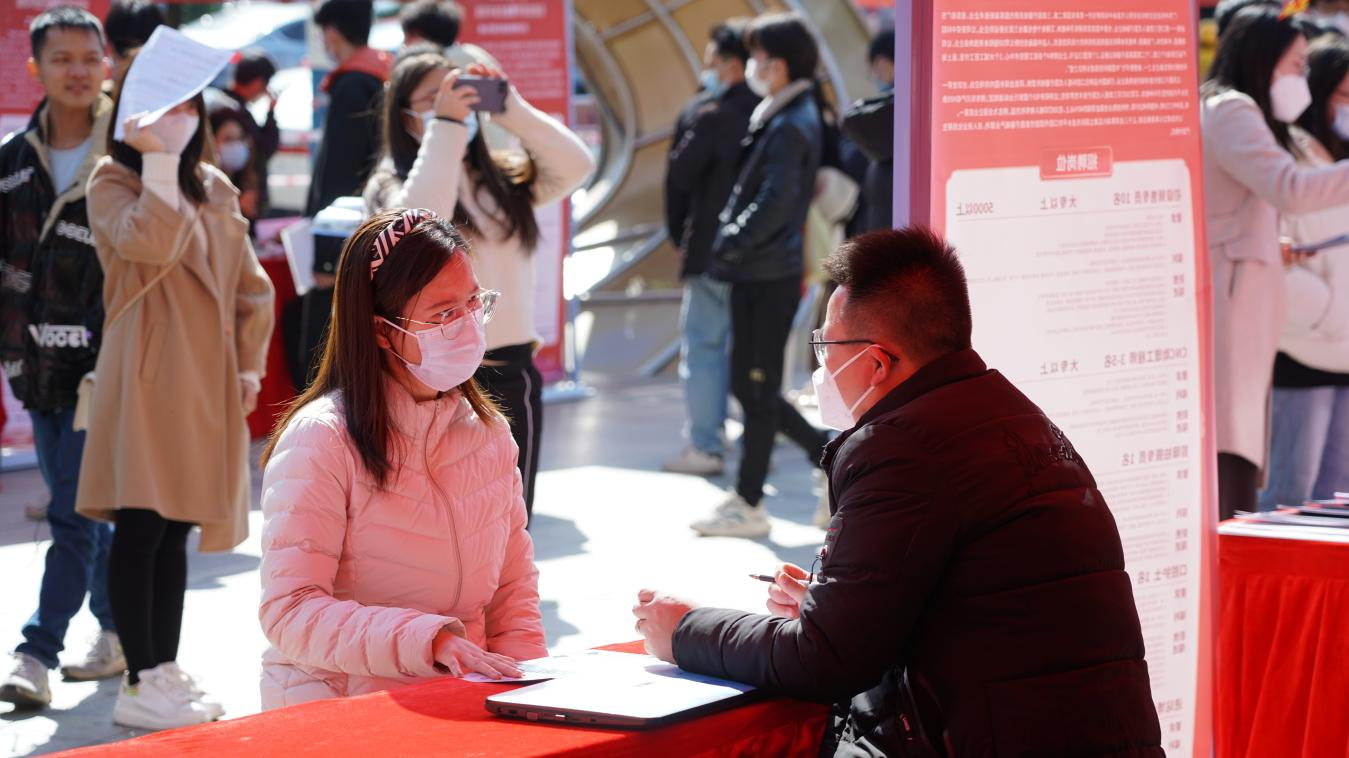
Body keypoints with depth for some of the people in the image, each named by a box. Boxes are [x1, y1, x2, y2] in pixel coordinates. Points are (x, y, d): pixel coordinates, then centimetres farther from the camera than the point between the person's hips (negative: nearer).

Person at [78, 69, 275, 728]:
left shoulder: (217, 190, 14)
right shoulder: (112, 181, -3)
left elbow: (251, 287, 17)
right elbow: (149, 243, -23)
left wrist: (249, 365, 10)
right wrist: (157, 160, -21)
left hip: (207, 382, 6)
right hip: (144, 377, -6)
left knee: (175, 531, 11)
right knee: (141, 527, -6)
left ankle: (166, 672, 16)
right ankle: (141, 683, -3)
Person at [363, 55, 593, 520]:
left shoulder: (502, 179, 9)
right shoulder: (390, 187, -3)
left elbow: (575, 166, -4)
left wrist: (511, 110, -11)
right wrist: (444, 128, -21)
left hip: (512, 376, 4)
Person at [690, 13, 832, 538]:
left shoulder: (791, 126, -16)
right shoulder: (787, 117, 14)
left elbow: (776, 201, -23)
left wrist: (730, 244, -15)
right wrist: (733, 243, 13)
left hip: (769, 276, -10)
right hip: (756, 273, 10)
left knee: (757, 389, -1)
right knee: (749, 386, 14)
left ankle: (748, 505, 7)